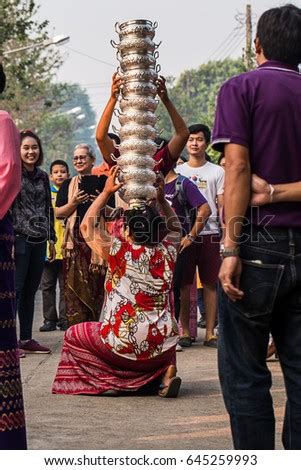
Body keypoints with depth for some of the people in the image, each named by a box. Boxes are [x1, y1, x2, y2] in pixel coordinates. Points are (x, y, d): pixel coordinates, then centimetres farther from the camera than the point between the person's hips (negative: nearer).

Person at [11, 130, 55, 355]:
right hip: (20, 238, -6)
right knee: (16, 289, -7)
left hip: (39, 241, 6)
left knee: (30, 290, 9)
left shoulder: (43, 176, 14)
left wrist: (52, 239, 17)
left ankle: (26, 339, 13)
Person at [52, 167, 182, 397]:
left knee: (74, 335, 20)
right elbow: (176, 228, 23)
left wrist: (106, 192, 8)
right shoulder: (166, 253, -2)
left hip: (123, 346, -3)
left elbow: (87, 225, 5)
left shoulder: (120, 251, -11)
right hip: (162, 347, 3)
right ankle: (166, 371, 9)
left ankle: (109, 381, 4)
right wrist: (161, 199, 19)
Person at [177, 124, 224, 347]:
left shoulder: (217, 172, 7)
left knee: (211, 284, 1)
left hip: (210, 233, -1)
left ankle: (210, 333, 5)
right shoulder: (177, 171, 10)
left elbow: (223, 206, 5)